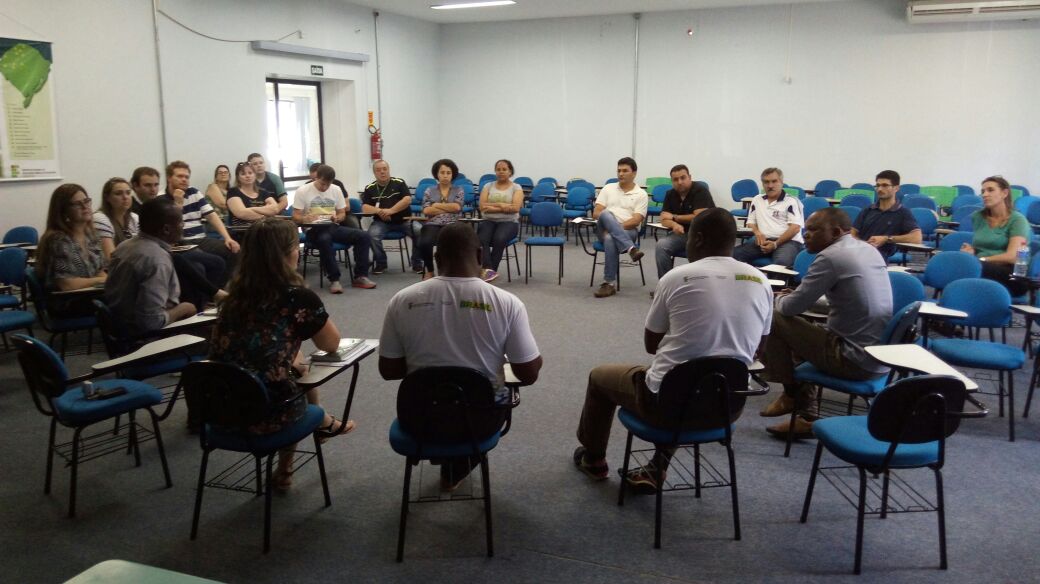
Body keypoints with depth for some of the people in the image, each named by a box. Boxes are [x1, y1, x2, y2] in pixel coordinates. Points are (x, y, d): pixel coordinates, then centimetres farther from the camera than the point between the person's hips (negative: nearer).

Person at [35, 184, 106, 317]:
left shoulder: (90, 234, 8)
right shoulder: (58, 240, -15)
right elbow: (65, 284, -21)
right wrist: (101, 280, -11)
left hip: (89, 295, 7)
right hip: (66, 304, -7)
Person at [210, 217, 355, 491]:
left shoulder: (235, 294, 4)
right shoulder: (297, 297, -12)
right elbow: (331, 345, 4)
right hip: (266, 414, -5)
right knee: (301, 374, 27)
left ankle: (321, 422, 47)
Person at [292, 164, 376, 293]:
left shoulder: (336, 189, 12)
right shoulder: (302, 191, -1)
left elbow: (342, 213, 15)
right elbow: (295, 216, -3)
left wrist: (337, 218, -10)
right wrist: (304, 218, -27)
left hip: (333, 227, 5)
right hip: (314, 229, -4)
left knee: (364, 236, -16)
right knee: (324, 239, -41)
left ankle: (360, 276, -11)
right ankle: (334, 280, -31)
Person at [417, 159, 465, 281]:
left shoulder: (459, 190, 14)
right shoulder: (429, 190, 15)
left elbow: (457, 207, -4)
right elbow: (426, 211, 1)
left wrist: (437, 205, 1)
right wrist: (449, 208, 0)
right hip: (433, 225, 1)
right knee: (424, 243, -32)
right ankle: (429, 270, -3)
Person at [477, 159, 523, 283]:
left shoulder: (516, 187, 5)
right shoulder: (488, 186, 12)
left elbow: (515, 208, -11)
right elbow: (482, 206, -2)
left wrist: (493, 205, -10)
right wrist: (503, 206, -10)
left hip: (509, 222, -2)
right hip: (488, 221, 2)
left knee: (499, 239, -35)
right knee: (481, 240, -32)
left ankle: (489, 270, -28)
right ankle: (489, 270, -43)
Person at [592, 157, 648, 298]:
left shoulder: (641, 194, 6)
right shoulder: (608, 188, 15)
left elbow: (636, 220, -6)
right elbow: (596, 213, 6)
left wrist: (615, 227, -17)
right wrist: (608, 222, -14)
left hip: (628, 231, -2)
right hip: (605, 229, 2)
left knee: (610, 238, -39)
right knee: (606, 215, -34)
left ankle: (609, 284, -36)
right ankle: (631, 249, -47)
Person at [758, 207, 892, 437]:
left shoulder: (831, 256, -16)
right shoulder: (869, 249, 10)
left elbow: (793, 307, -10)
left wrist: (779, 299, 13)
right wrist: (794, 296, 20)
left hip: (854, 361, -9)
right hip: (881, 358, 9)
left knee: (775, 319, 0)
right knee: (806, 330, 26)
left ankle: (792, 394, 17)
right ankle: (803, 414, 25)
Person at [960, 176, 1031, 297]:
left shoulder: (1017, 220, 1)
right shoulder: (978, 216, 16)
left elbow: (1012, 257, -9)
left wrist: (981, 259, -9)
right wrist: (972, 250, 3)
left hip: (1011, 275, -4)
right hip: (981, 269, 4)